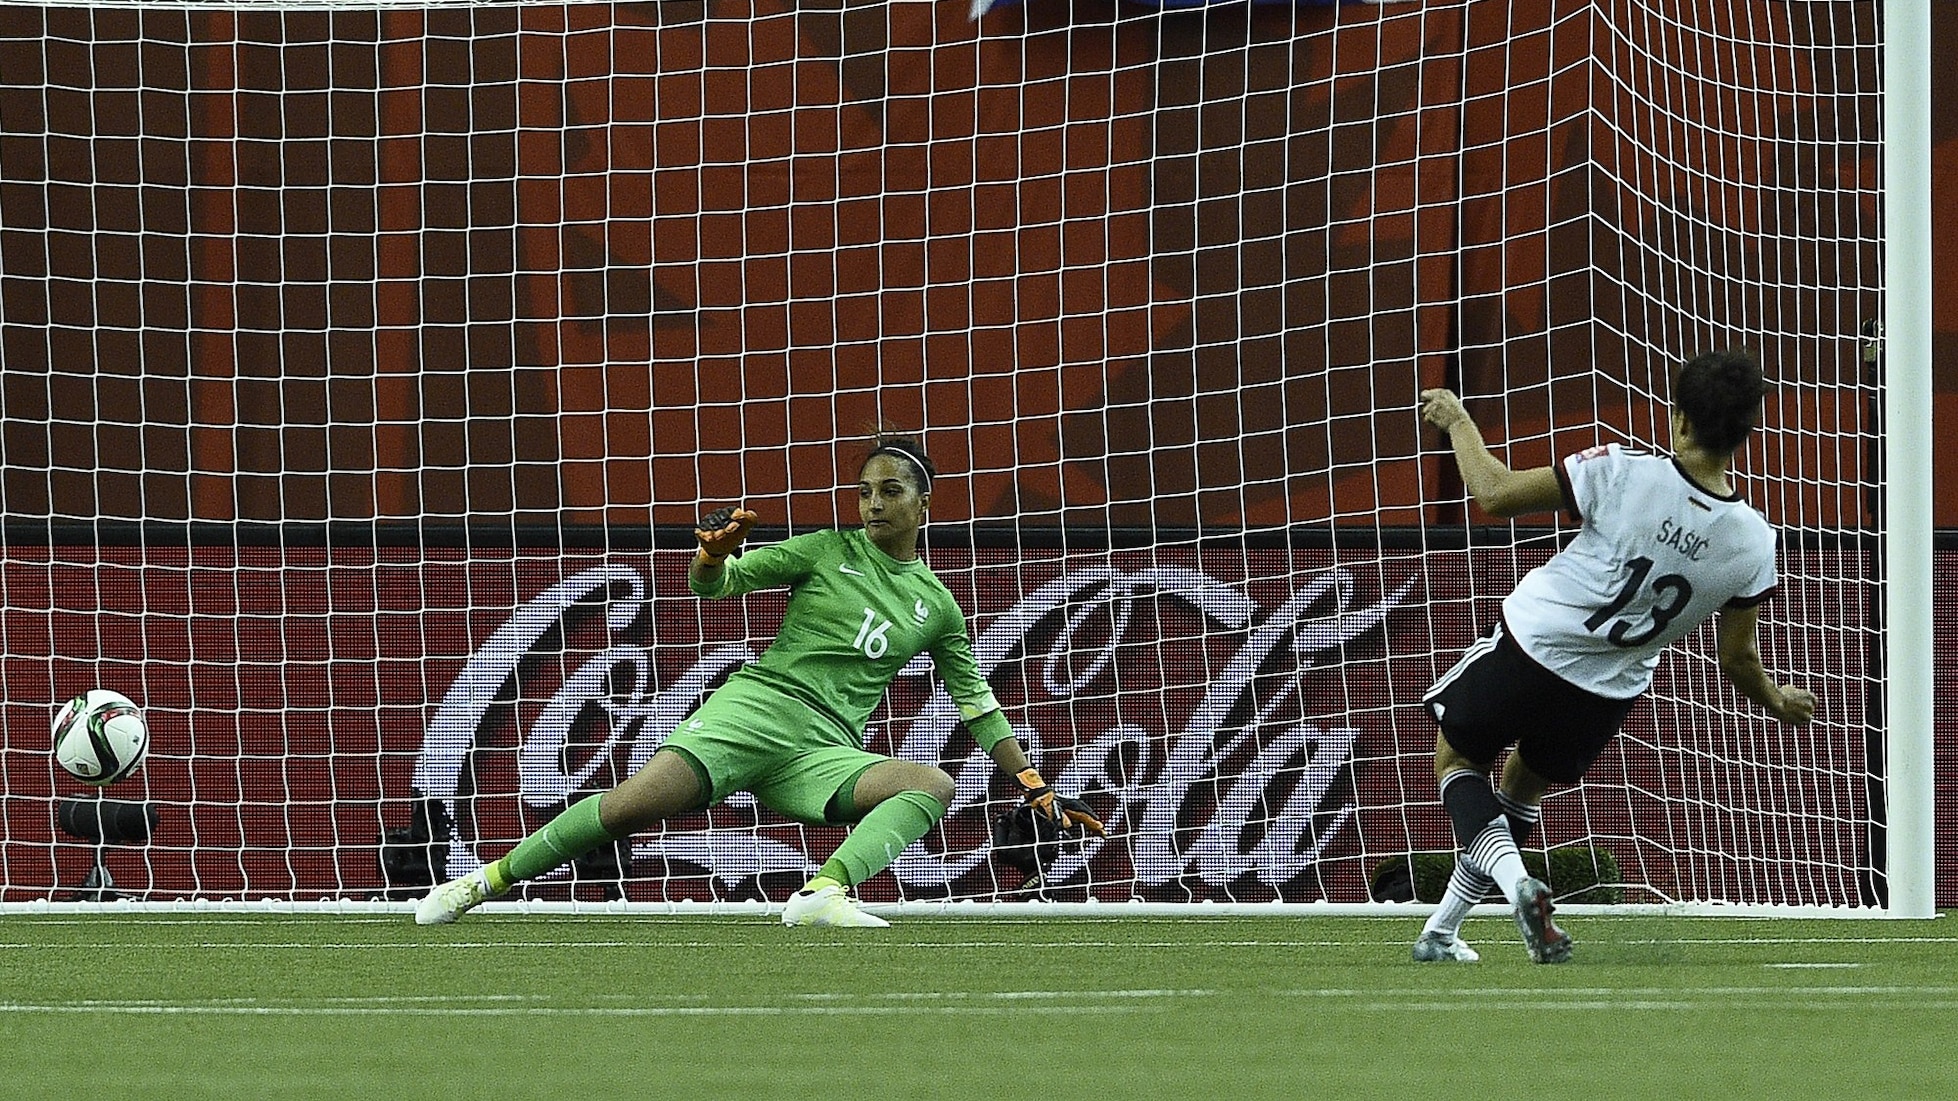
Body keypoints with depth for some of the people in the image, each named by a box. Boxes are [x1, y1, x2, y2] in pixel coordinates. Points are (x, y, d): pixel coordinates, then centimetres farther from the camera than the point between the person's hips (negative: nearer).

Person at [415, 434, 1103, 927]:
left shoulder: (937, 607, 17)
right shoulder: (828, 551, 10)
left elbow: (980, 708, 24)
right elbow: (713, 583, 7)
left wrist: (1037, 787, 19)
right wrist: (714, 555, -17)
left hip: (827, 750, 2)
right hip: (758, 706, -2)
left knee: (935, 786, -26)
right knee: (633, 805, -23)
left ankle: (823, 896, -45)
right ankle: (485, 882, -12)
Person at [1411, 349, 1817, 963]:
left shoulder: (1622, 476, -25)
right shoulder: (1753, 544, -15)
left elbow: (1494, 495, -16)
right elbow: (1737, 659, -2)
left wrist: (1458, 422, 3)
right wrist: (1778, 703, 20)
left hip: (1530, 647, -4)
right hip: (1609, 696, 4)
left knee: (1457, 761, 21)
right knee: (1522, 785, 30)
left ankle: (1515, 882, -6)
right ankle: (1442, 932, 30)